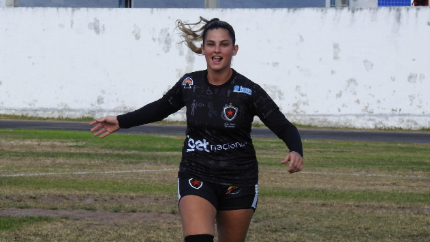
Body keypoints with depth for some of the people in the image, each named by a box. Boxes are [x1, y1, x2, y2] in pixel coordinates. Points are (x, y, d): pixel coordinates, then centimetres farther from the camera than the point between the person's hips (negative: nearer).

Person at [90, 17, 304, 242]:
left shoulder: (248, 91, -11)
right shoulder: (189, 84, -3)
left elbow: (284, 127, -11)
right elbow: (160, 109, 17)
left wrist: (296, 151, -31)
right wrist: (120, 122, 14)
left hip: (238, 182, 0)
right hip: (196, 178, 0)